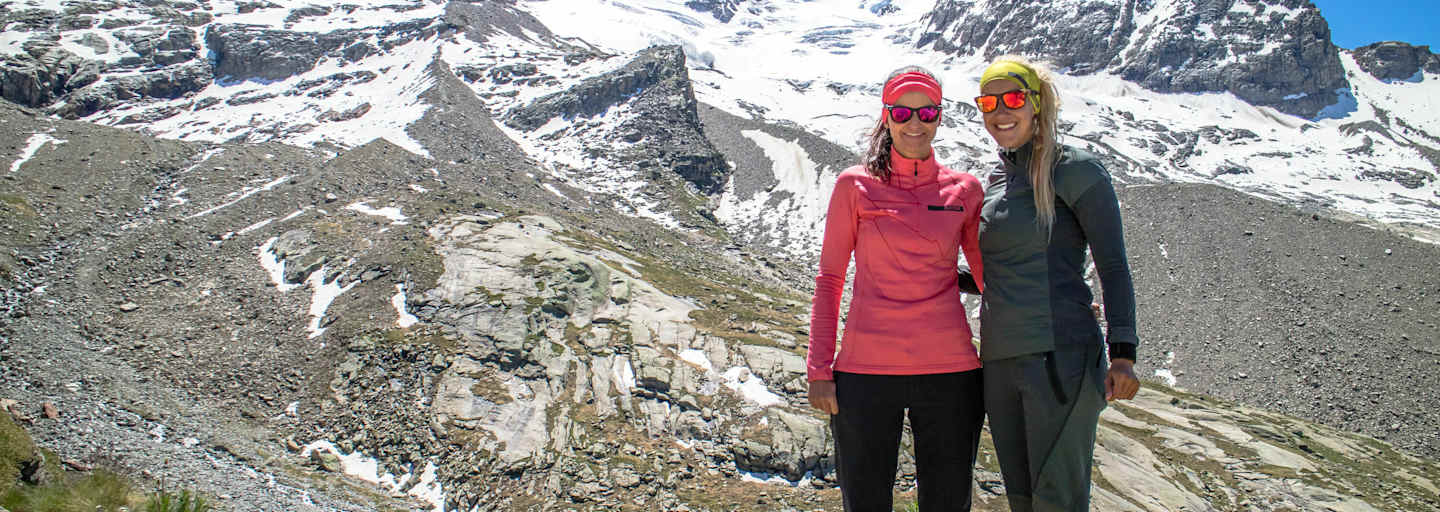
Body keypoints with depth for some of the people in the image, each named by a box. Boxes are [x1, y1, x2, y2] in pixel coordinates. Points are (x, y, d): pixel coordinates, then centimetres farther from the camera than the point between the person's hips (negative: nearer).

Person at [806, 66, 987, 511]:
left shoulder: (964, 190, 6)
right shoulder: (856, 185, 2)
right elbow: (829, 279, 4)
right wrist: (819, 369, -1)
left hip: (949, 370, 2)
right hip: (867, 370, -1)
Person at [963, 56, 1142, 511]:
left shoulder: (1075, 169, -3)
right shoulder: (994, 182, 16)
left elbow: (1113, 265, -6)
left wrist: (1123, 352, -13)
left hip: (1060, 355, -7)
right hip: (1000, 360, 7)